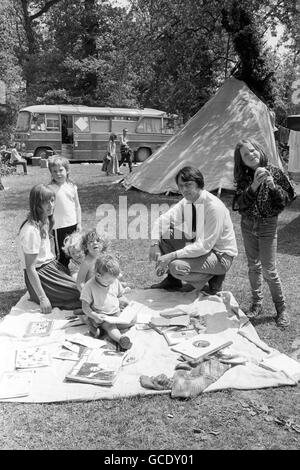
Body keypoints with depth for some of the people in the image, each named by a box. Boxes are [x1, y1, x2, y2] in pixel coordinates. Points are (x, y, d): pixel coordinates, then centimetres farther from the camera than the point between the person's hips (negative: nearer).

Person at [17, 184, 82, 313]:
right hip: (40, 275, -9)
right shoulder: (31, 230, -26)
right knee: (82, 294, -10)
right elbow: (30, 268, -23)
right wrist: (42, 298, -22)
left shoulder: (45, 221, 3)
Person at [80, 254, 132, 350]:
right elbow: (85, 307, -11)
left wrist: (129, 304, 0)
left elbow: (120, 296, 17)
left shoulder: (115, 281, 1)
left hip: (117, 313, 6)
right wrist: (95, 316, -26)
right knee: (110, 326, -33)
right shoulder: (89, 286, -15)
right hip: (102, 316, -6)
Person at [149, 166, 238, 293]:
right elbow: (161, 220, 1)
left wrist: (171, 256, -31)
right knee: (163, 232, -5)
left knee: (177, 266, -30)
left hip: (220, 255, -7)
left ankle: (213, 277, -1)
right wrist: (154, 244, -18)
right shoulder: (186, 202, -4)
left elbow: (205, 246, -29)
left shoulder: (214, 206, -27)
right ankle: (172, 280, 6)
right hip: (200, 246, 8)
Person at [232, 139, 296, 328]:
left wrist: (273, 186, -24)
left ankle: (281, 308, 15)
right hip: (247, 225, 3)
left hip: (268, 226, -3)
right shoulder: (243, 177, -3)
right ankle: (257, 304, 28)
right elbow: (240, 204, -13)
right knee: (253, 267, 13)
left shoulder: (275, 172, -9)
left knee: (269, 270, -3)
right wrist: (254, 186, -27)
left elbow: (287, 199, -6)